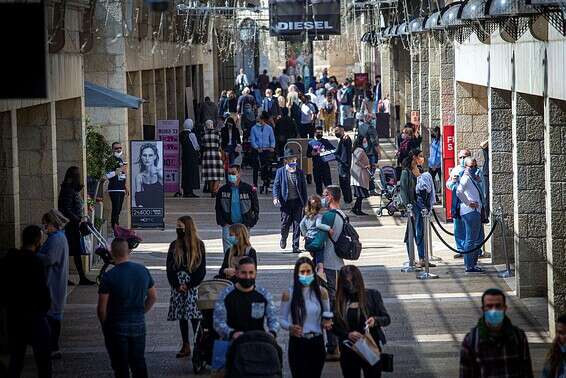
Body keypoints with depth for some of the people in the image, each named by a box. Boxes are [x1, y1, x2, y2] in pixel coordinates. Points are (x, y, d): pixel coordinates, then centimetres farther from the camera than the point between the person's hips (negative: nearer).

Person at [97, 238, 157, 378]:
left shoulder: (108, 277, -17)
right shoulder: (143, 271, -1)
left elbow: (102, 308, -14)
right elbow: (153, 297, 10)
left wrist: (104, 324, 3)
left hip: (116, 328, -4)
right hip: (139, 325, 4)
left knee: (121, 366, 5)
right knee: (139, 362, 16)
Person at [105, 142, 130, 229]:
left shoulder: (122, 160, 17)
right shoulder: (111, 160, -8)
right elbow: (108, 175, -19)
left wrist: (126, 188, 23)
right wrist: (120, 170, -20)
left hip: (121, 189, 8)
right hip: (114, 189, -8)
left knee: (119, 209, 10)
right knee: (116, 208, -12)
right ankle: (114, 227, -11)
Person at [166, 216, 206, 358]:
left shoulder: (198, 245, -1)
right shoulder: (174, 245, 8)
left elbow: (201, 269, -4)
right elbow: (169, 267, 5)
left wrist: (189, 285, -11)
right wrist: (177, 285, -7)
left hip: (193, 286, -4)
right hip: (178, 286, 4)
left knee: (195, 317, -8)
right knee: (182, 317, 6)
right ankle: (185, 346, 12)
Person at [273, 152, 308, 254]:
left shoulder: (300, 172, 10)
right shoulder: (280, 171, 5)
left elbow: (304, 188, 12)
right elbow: (276, 185, 2)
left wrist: (304, 202, 7)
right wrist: (275, 197, -13)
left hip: (297, 202, 2)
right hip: (286, 202, -2)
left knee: (297, 224, -1)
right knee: (285, 223, -3)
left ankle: (295, 246, 4)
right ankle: (283, 238, 28)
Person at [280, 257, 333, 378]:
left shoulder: (321, 292, 1)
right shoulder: (288, 294, -4)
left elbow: (327, 316, 13)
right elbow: (282, 319, 2)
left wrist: (326, 324, -10)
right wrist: (290, 327, -19)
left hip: (317, 342, 2)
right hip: (297, 343, -2)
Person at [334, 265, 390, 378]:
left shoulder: (372, 295, -3)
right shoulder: (340, 299, -1)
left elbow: (387, 319, -1)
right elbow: (335, 327, 1)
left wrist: (375, 320, -22)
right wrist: (348, 334, -18)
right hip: (348, 351, 2)